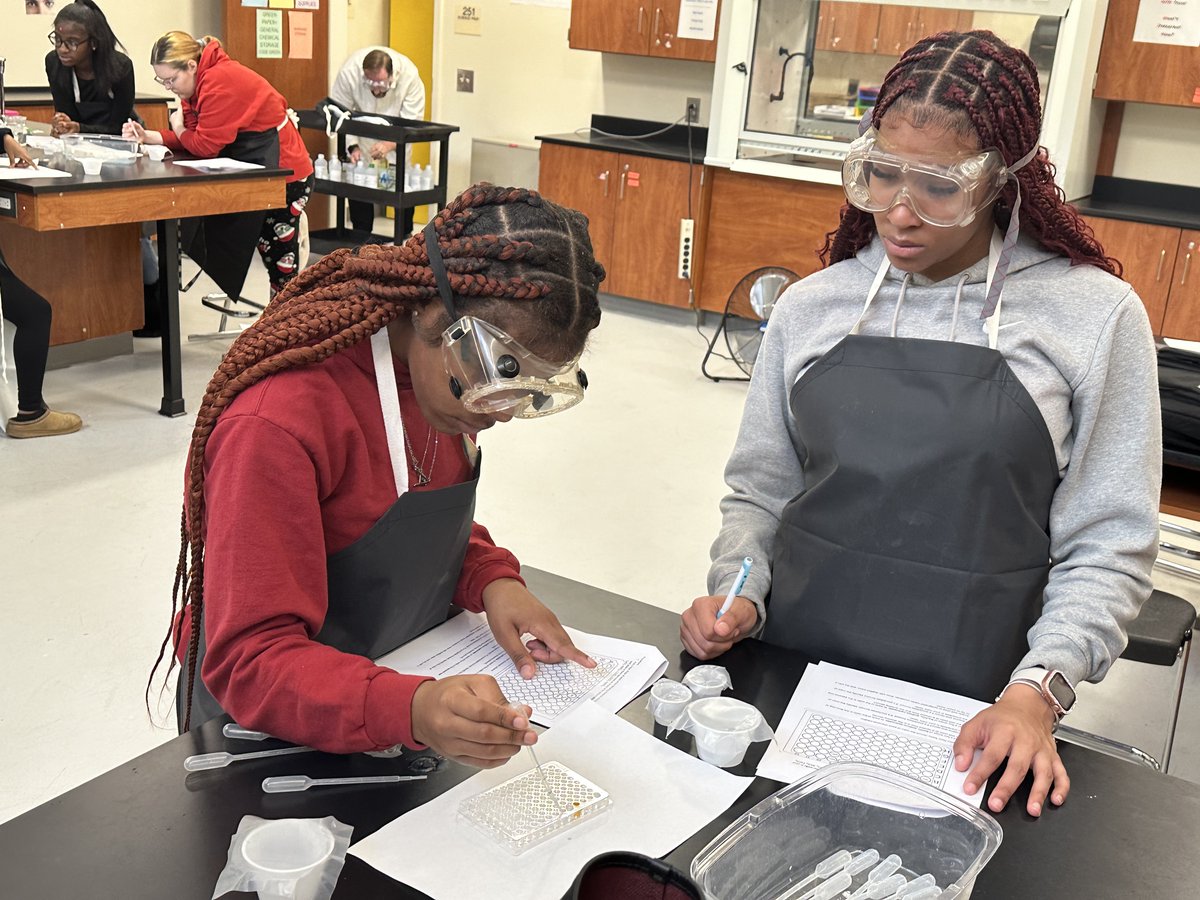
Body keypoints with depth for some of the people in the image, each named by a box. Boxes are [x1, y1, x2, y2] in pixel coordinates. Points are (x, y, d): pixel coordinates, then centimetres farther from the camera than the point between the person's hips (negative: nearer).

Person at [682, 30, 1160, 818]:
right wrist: (738, 594, -7)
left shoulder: (1095, 316, -5)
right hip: (786, 671, 2)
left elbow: (1108, 547, -4)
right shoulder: (812, 307, 3)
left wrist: (1037, 690, -15)